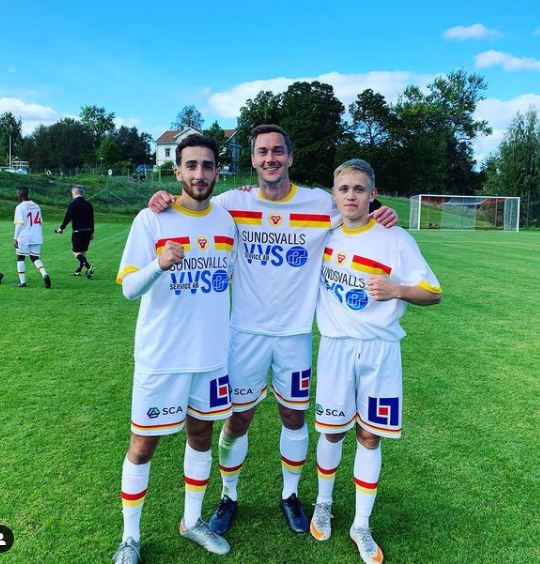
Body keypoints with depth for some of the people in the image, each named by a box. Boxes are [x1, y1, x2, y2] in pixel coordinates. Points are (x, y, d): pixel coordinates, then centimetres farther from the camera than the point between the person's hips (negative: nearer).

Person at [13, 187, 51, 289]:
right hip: (36, 238, 5)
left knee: (20, 258, 9)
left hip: (24, 238, -5)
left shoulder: (20, 207, -10)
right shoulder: (36, 206, 9)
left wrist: (15, 238, -10)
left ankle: (22, 281, 11)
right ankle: (44, 274, -12)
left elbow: (19, 224, -14)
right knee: (35, 258, 12)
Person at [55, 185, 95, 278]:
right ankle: (78, 271, 22)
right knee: (83, 251, 14)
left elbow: (68, 217, -10)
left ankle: (89, 267, -22)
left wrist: (61, 228, 2)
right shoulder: (89, 204, 13)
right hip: (88, 231, 7)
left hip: (78, 231, -7)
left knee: (76, 252, -3)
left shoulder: (73, 204, -7)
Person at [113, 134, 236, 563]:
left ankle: (192, 521, 38)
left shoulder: (227, 220, 4)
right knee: (143, 445, 7)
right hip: (161, 356, -4)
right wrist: (160, 264, -32)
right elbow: (129, 288, -14)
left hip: (213, 353, 4)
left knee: (201, 435, 17)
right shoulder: (151, 219, -10)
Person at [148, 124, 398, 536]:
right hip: (247, 331, 0)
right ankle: (229, 496, 37)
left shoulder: (321, 203, -5)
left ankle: (290, 494, 40)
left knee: (294, 417, 15)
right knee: (238, 420, 11)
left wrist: (382, 218, -14)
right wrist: (166, 200, -14)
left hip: (296, 332, 1)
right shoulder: (235, 203, -4)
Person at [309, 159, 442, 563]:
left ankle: (362, 526, 26)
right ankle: (324, 504, 37)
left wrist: (397, 290, -21)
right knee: (332, 431, 11)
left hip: (380, 350, -1)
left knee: (370, 437, 8)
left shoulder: (396, 239, -6)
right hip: (335, 347, 1)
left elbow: (434, 293, -3)